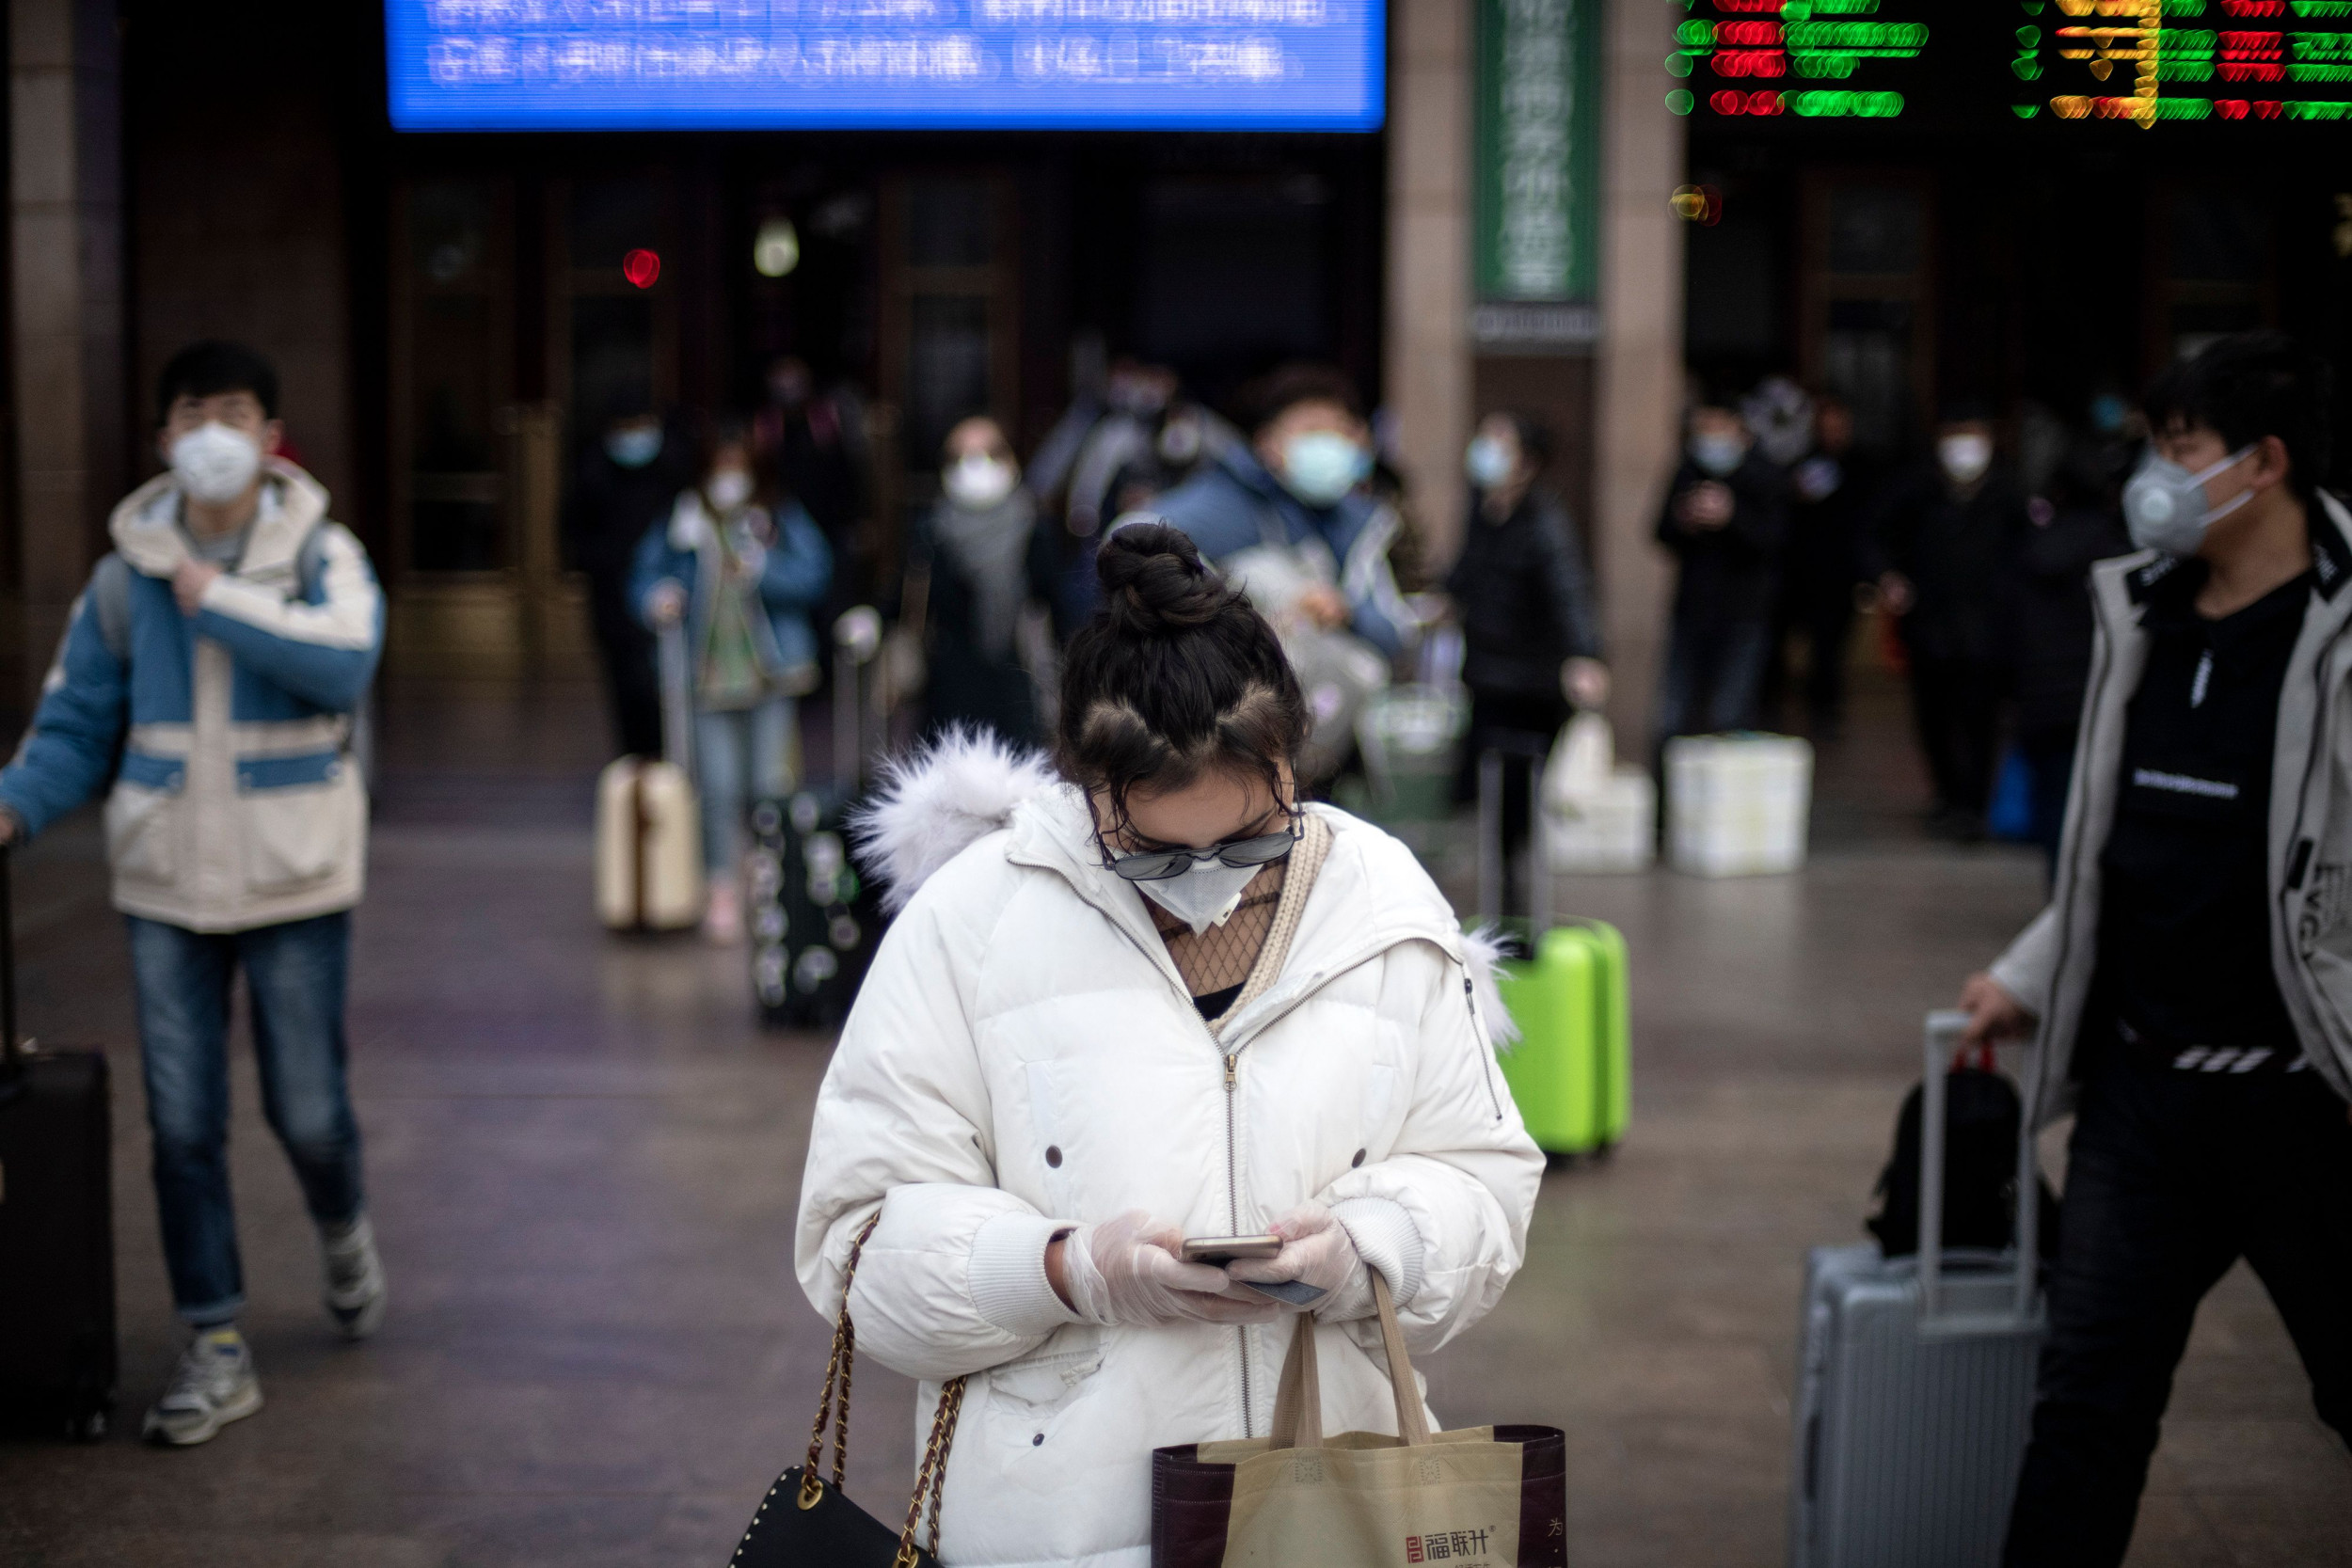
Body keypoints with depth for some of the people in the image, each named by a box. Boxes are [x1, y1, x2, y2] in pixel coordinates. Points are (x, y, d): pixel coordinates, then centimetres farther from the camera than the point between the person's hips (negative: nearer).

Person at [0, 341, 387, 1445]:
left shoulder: (319, 554, -4)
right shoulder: (127, 576, 3)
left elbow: (342, 662, -24)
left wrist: (215, 598, -20)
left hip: (292, 877, -2)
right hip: (168, 880, 2)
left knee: (306, 1109, 3)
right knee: (182, 1125, 2)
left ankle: (343, 1233, 38)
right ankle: (216, 1352, 14)